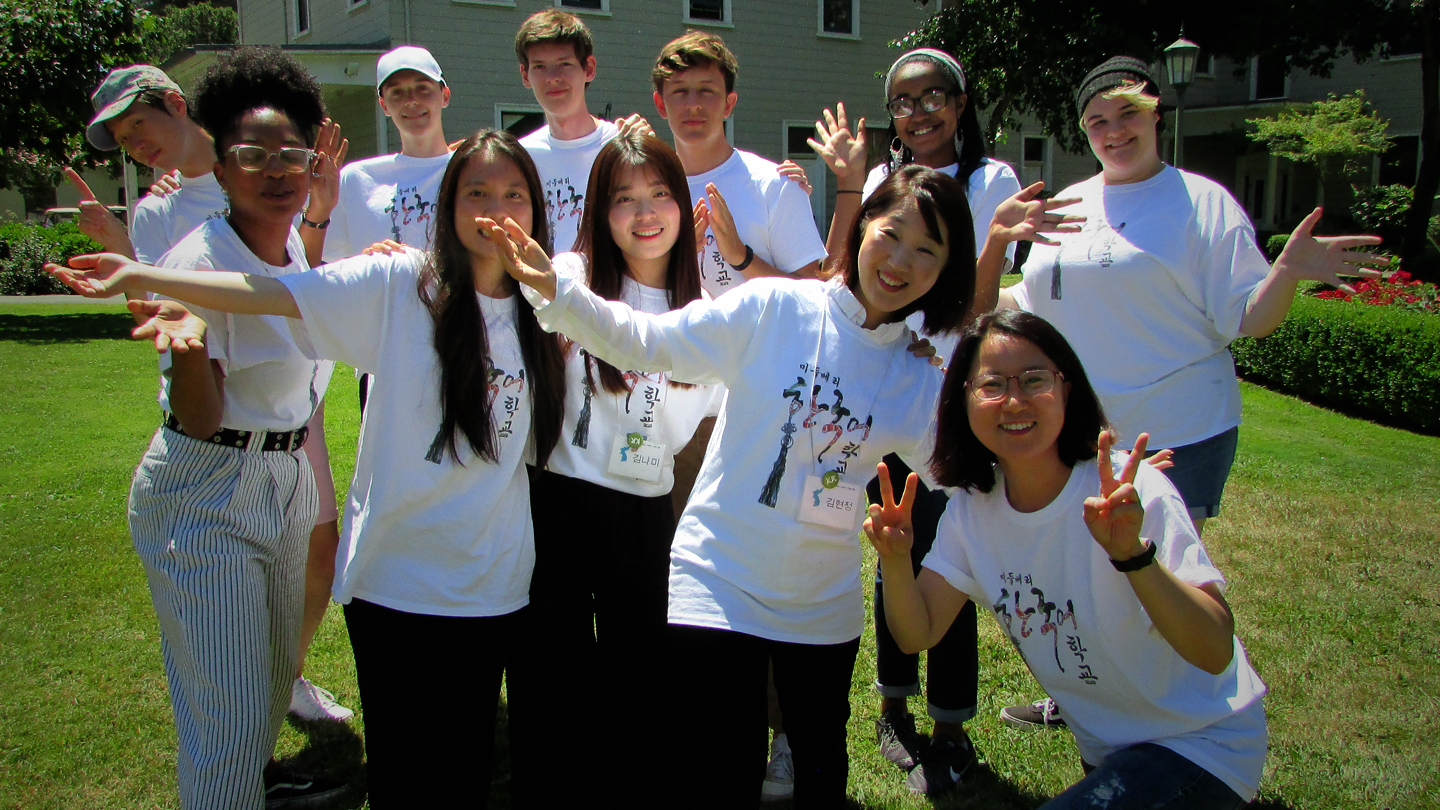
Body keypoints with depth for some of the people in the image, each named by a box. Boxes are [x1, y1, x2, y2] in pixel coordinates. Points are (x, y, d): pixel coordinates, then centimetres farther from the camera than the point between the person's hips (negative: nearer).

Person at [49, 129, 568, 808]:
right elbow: (271, 294, -14)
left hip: (492, 585, 3)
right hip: (395, 580, -3)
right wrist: (140, 277, -21)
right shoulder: (399, 286, -7)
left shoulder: (541, 311, 4)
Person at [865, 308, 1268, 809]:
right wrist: (896, 561, -25)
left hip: (1201, 746, -6)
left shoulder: (1133, 495, -24)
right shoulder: (972, 508, -6)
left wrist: (1133, 555, -45)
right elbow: (917, 634, -7)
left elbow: (1216, 653, -30)